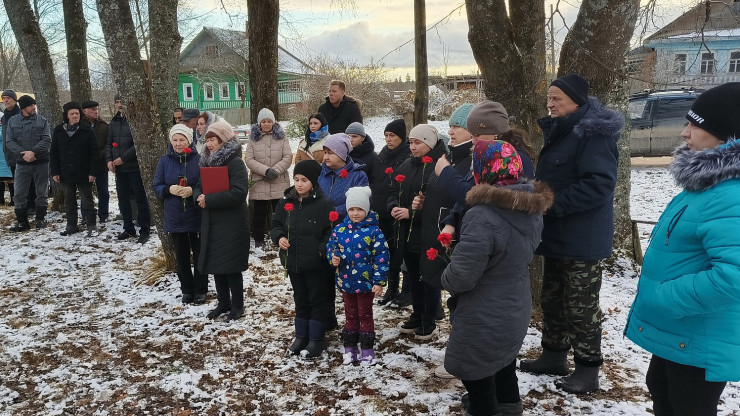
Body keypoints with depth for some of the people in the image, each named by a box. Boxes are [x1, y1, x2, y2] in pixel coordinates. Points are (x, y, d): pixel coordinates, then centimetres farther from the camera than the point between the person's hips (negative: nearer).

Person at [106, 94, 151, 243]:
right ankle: (128, 228, 24)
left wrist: (124, 158, -16)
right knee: (123, 198, 12)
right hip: (119, 168, 7)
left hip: (134, 167, -7)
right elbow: (108, 143, 17)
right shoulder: (114, 122, 13)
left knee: (140, 198, -1)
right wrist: (109, 159, 1)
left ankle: (144, 231, 6)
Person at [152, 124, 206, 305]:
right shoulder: (164, 161, 1)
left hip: (197, 217, -2)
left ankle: (200, 290, 22)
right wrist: (169, 189, -17)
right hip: (175, 217, 3)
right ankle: (187, 290, 27)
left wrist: (192, 191, -23)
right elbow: (156, 186, 4)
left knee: (199, 255, 9)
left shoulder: (199, 160, -8)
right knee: (181, 256, 12)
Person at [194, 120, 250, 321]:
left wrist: (208, 200, -21)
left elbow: (238, 193, -24)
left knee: (231, 266, 1)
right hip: (211, 223, 8)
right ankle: (223, 303, 29)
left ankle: (237, 306, 17)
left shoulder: (235, 162, -14)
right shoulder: (207, 162, 11)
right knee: (215, 264, 14)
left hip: (232, 223, -7)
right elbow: (199, 187, 17)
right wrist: (199, 196, -8)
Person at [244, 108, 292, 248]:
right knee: (259, 213, 8)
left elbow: (288, 157, -1)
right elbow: (249, 159, -3)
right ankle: (259, 240, 20)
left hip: (279, 183, 0)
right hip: (259, 183, 0)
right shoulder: (253, 139, 6)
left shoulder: (281, 138, 6)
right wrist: (266, 170, -15)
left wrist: (275, 170, -14)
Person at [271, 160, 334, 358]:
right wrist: (279, 237, -9)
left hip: (316, 264, -5)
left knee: (318, 300, 9)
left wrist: (323, 250, -25)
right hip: (293, 261, 5)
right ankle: (301, 336, 33)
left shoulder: (323, 204, -13)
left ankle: (316, 339, 21)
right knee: (300, 299, 19)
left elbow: (331, 232, -11)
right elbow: (276, 225, 11)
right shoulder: (286, 202, 1)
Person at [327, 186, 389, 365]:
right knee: (350, 315, 17)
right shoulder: (339, 229, -2)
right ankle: (350, 348, 30)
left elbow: (381, 257, -11)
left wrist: (379, 281, -13)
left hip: (366, 283, -4)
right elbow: (331, 247, 10)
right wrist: (333, 258, -13)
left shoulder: (374, 231, -13)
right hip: (345, 282, 4)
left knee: (365, 315, 10)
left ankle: (367, 350, 23)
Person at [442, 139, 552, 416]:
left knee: (477, 375, 14)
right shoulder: (532, 209, -5)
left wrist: (445, 278, -7)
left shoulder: (483, 217, -31)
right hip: (515, 310, 8)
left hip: (483, 320, -8)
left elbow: (461, 276, -27)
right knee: (504, 365, 30)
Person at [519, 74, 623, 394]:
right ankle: (553, 356, 32)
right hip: (557, 234, 10)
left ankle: (587, 370, 16)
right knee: (552, 300, 17)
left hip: (582, 239, -9)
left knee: (581, 307, 1)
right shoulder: (561, 132, 13)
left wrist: (552, 204, -24)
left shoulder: (594, 134, -16)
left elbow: (599, 185, -25)